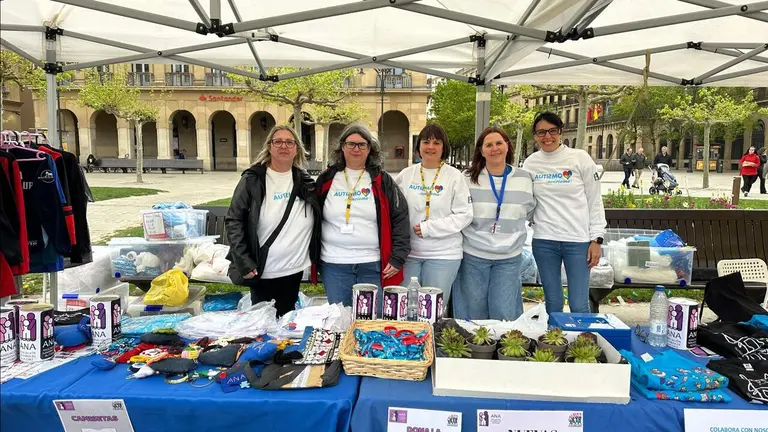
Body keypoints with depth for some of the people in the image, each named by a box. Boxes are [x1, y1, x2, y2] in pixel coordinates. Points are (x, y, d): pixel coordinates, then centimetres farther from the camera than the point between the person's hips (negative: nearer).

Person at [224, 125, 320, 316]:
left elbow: (316, 222, 13)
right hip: (263, 271, -3)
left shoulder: (305, 181, 5)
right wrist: (243, 262, -16)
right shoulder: (252, 179, -7)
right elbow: (233, 221, -9)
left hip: (295, 269, 4)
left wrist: (314, 259, 4)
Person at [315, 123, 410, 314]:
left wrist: (398, 258, -5)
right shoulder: (326, 179, 6)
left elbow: (400, 218, 1)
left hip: (373, 264, -1)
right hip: (333, 264, 1)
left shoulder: (382, 181, 3)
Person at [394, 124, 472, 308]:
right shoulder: (406, 175, 6)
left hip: (444, 254, -2)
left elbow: (464, 215, -7)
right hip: (408, 252, 3)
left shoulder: (454, 176, -3)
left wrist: (429, 228, -13)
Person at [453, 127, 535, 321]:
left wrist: (512, 233, 11)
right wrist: (472, 234, 3)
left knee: (505, 316, 2)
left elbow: (529, 211, 17)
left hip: (509, 258, 1)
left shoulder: (524, 179, 4)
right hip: (473, 256, -1)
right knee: (473, 316, 8)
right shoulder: (468, 179, -1)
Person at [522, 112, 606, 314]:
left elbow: (595, 201, 0)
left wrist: (596, 239, -4)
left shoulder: (580, 158, -2)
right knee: (553, 303, 11)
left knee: (579, 305, -2)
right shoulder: (530, 163, 5)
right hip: (544, 241, 2)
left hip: (578, 240, -2)